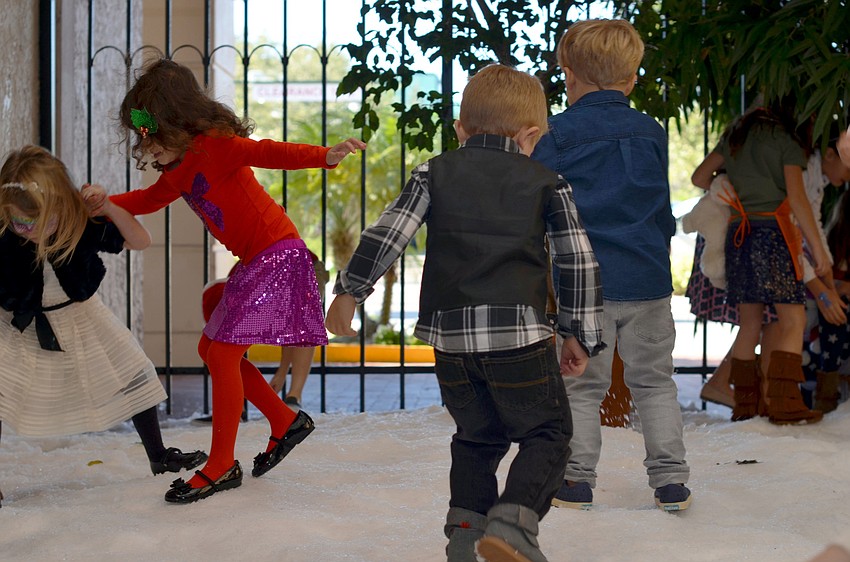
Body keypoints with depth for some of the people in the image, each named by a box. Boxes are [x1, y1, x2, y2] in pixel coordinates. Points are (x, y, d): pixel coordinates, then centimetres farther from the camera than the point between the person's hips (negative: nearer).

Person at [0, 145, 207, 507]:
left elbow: (140, 241, -20)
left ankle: (158, 457, 27)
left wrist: (106, 206, -34)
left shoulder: (83, 226, -25)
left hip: (80, 318, 2)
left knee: (131, 375, 6)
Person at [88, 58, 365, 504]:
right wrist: (104, 204, 16)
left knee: (224, 351, -12)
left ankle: (221, 467, -5)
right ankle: (286, 422, 22)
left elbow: (269, 153, -30)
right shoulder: (180, 170, 12)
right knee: (211, 349, 13)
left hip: (277, 253, -10)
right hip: (254, 262, 10)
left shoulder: (214, 146, -16)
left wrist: (325, 156, -45)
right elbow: (150, 200, 30)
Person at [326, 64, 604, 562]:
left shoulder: (434, 173, 11)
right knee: (547, 433, 7)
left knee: (477, 435, 21)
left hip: (449, 333, 3)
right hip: (519, 332, -3)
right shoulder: (546, 183, 7)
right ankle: (512, 520, -14)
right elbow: (579, 260, 6)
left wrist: (349, 291, 13)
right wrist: (581, 334, 13)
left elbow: (386, 235, 5)